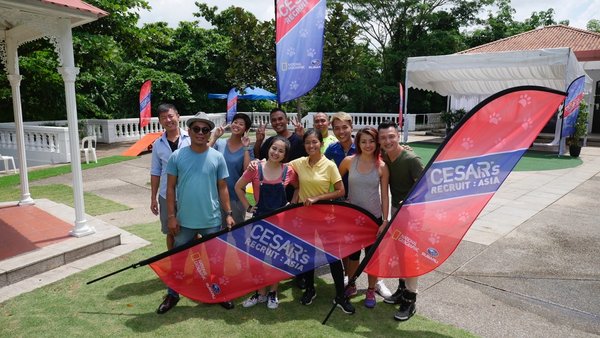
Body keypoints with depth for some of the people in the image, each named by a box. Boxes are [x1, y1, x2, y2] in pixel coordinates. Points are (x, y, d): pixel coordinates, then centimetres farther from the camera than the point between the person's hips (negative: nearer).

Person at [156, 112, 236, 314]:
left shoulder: (217, 158, -3)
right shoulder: (177, 156, -4)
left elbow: (222, 188, 2)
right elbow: (170, 187, -1)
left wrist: (228, 213, -1)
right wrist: (171, 216, -5)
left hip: (211, 221, 0)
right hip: (184, 220, 0)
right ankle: (173, 294, 33)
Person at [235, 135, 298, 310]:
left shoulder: (289, 171, -7)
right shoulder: (256, 168, -9)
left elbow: (298, 188, 11)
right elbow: (238, 187, 1)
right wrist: (248, 207, -2)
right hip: (261, 217, 0)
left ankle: (273, 293, 29)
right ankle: (261, 293, 27)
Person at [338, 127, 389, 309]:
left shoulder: (381, 166, -7)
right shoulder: (349, 161, -7)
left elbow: (384, 195, -4)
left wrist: (385, 220, -6)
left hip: (374, 218, -1)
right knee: (353, 253, 15)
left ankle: (371, 291, 30)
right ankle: (351, 285, 37)